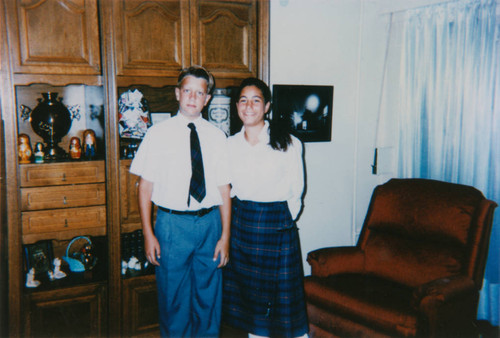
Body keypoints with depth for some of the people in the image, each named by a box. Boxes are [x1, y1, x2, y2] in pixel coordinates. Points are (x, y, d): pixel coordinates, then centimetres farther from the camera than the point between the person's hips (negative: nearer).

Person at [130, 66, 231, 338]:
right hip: (172, 223, -2)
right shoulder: (158, 133, -1)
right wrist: (148, 234, -5)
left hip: (209, 223, 2)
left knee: (209, 297, 13)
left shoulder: (217, 137, 4)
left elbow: (224, 189, 4)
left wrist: (225, 236, 1)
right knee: (173, 298, 9)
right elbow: (145, 185, -1)